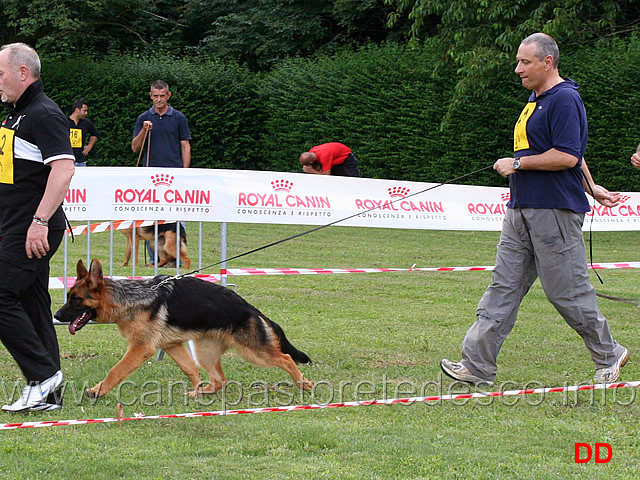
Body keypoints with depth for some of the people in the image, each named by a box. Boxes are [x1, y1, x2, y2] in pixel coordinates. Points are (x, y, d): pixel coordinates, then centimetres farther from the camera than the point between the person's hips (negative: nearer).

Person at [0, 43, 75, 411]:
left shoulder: (45, 114, -14)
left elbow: (63, 169, -23)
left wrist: (40, 222, -27)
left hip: (34, 232, -10)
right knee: (32, 304, 9)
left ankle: (44, 375, -9)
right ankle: (48, 394, 11)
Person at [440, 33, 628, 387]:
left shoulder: (564, 100, -13)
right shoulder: (536, 100, 18)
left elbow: (567, 156, -22)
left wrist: (516, 164, -14)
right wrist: (592, 188, 27)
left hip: (555, 212, -9)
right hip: (522, 209, 9)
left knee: (567, 291, -2)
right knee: (504, 287, 3)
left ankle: (609, 355, 16)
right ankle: (477, 365, 1)